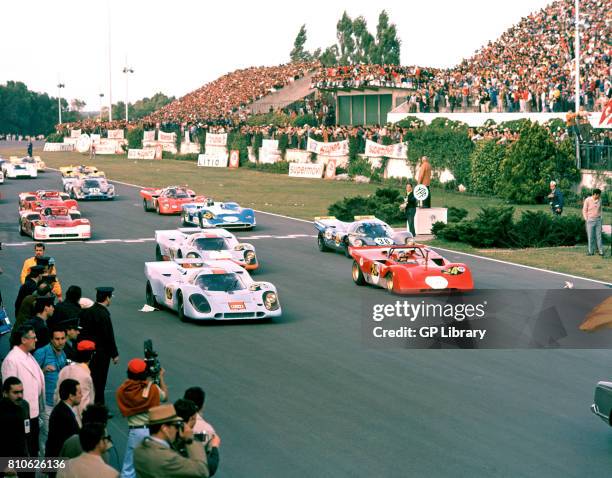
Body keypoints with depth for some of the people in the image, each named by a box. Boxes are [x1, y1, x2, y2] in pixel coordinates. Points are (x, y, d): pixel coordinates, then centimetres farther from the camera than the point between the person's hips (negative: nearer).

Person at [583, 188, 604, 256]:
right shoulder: (587, 200, -9)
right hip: (590, 220, -3)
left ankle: (601, 251, 7)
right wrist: (586, 220, -6)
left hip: (598, 220, 3)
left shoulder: (599, 200, 4)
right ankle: (591, 251, 9)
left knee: (599, 236, 4)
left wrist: (600, 217, 8)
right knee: (590, 236, 1)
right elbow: (584, 210, -3)